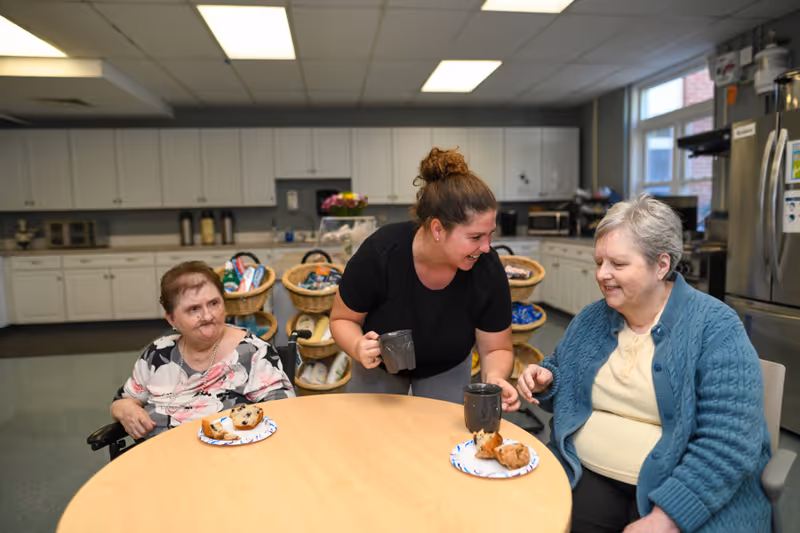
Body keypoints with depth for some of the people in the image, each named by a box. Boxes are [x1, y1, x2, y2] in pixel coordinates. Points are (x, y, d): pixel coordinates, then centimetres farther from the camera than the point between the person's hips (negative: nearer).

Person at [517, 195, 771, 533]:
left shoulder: (715, 327, -9)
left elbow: (730, 443, -17)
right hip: (586, 477, 3)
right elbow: (567, 388, 21)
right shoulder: (590, 320, 7)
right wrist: (545, 381, -1)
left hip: (688, 499, -3)